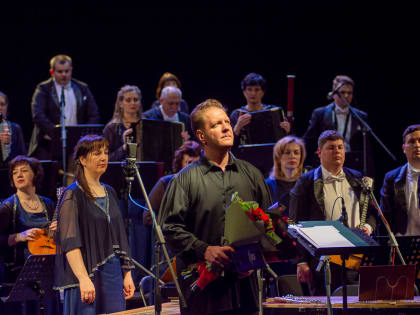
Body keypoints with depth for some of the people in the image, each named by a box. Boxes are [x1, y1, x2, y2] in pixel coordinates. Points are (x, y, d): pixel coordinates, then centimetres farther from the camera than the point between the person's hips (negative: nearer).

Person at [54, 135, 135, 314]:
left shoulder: (110, 193, 14)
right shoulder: (73, 195, -7)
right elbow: (69, 242, -16)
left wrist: (127, 274, 11)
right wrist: (83, 278, -26)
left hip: (114, 273, 6)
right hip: (88, 275, -6)